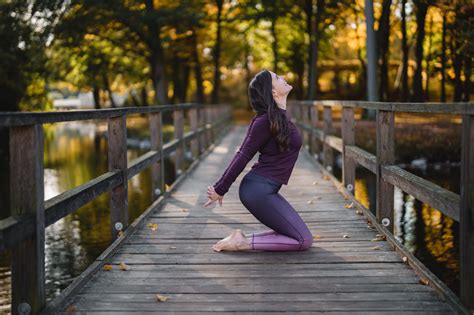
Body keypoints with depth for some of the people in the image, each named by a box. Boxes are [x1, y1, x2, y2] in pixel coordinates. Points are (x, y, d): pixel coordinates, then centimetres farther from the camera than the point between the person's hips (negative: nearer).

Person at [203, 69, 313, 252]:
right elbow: (243, 155, -13)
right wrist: (220, 189, -8)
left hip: (265, 189, 9)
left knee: (297, 235, 12)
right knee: (303, 240, -6)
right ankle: (243, 243, -7)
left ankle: (242, 238, 7)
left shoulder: (280, 116, 12)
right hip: (258, 190, -9)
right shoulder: (269, 120, -15)